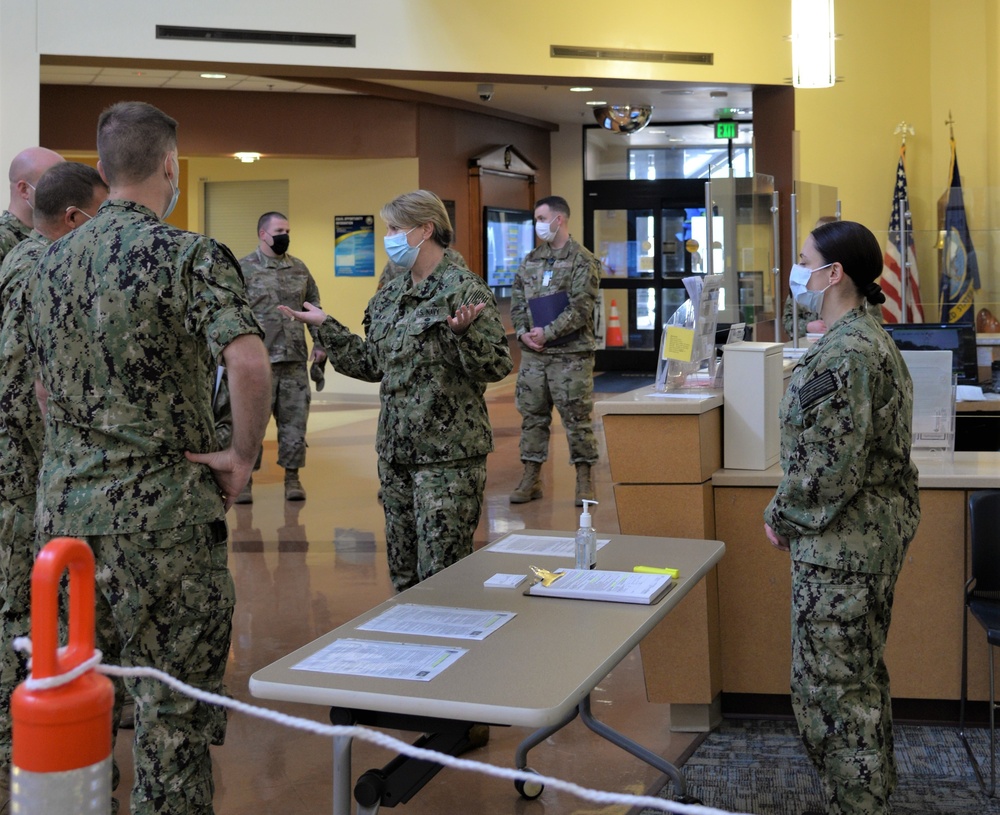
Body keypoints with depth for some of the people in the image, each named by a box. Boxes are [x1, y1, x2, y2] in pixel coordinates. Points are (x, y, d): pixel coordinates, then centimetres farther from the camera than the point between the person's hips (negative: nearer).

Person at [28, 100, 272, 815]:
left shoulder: (54, 261, 10)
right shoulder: (188, 255, -12)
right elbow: (248, 363, -29)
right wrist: (243, 454, -15)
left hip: (64, 506, 7)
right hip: (163, 509, -6)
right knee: (174, 706, 4)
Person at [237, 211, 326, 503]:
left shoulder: (299, 268, 12)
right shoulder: (244, 269, -3)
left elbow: (314, 307, 16)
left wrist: (319, 343, 8)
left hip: (295, 359, 4)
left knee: (295, 419, 7)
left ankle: (292, 476, 17)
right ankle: (245, 479, 10)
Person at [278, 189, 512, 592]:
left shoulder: (465, 289, -11)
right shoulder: (388, 298, 12)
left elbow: (498, 366, -16)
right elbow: (372, 365, 17)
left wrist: (464, 333, -33)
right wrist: (326, 327, 14)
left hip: (449, 457, -8)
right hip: (396, 453, 8)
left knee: (440, 578, -4)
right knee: (403, 573, 15)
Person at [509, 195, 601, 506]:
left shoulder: (583, 261, -4)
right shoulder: (530, 260, 14)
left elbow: (580, 309, -13)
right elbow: (517, 301, 12)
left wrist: (548, 333, -17)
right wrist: (523, 333, -5)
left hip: (570, 354, -5)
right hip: (532, 353, 6)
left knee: (576, 418, 0)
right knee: (532, 416, 8)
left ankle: (584, 480, 9)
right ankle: (531, 478, 16)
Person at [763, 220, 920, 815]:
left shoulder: (844, 353, -22)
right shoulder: (869, 337, 11)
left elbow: (834, 464, -25)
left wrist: (784, 518, -10)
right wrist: (794, 516, 15)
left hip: (843, 542, -11)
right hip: (878, 527, 11)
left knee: (831, 683, 0)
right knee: (862, 676, 22)